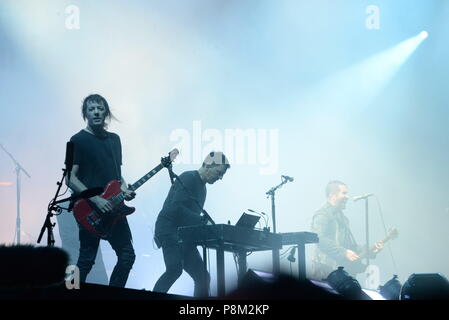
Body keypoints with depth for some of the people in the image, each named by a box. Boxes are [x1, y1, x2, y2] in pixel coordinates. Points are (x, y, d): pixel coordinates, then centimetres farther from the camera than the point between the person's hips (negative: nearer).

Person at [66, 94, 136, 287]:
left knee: (127, 256, 6)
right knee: (86, 260, -4)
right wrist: (96, 200, -19)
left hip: (113, 208, 7)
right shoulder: (78, 140, -5)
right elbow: (70, 178, -12)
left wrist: (124, 189, 2)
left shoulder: (114, 139, 15)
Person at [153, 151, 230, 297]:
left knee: (203, 277, 5)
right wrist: (203, 221, -24)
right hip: (170, 231, -10)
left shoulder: (201, 186, 22)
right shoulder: (188, 178, -9)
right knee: (175, 269, -30)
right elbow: (176, 208, -21)